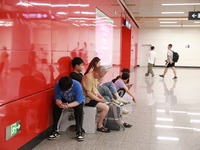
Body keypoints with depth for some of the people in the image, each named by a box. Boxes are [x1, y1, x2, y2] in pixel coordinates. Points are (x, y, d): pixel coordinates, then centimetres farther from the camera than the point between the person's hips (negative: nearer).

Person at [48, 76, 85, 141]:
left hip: (77, 100, -2)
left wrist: (68, 105, -48)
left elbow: (78, 101, -31)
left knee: (79, 109, -33)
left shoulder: (77, 85, -35)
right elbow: (57, 99, -20)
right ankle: (56, 131, -10)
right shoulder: (57, 85, -28)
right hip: (64, 100, 3)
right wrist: (60, 104, -45)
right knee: (56, 108, -24)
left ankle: (79, 132, -20)